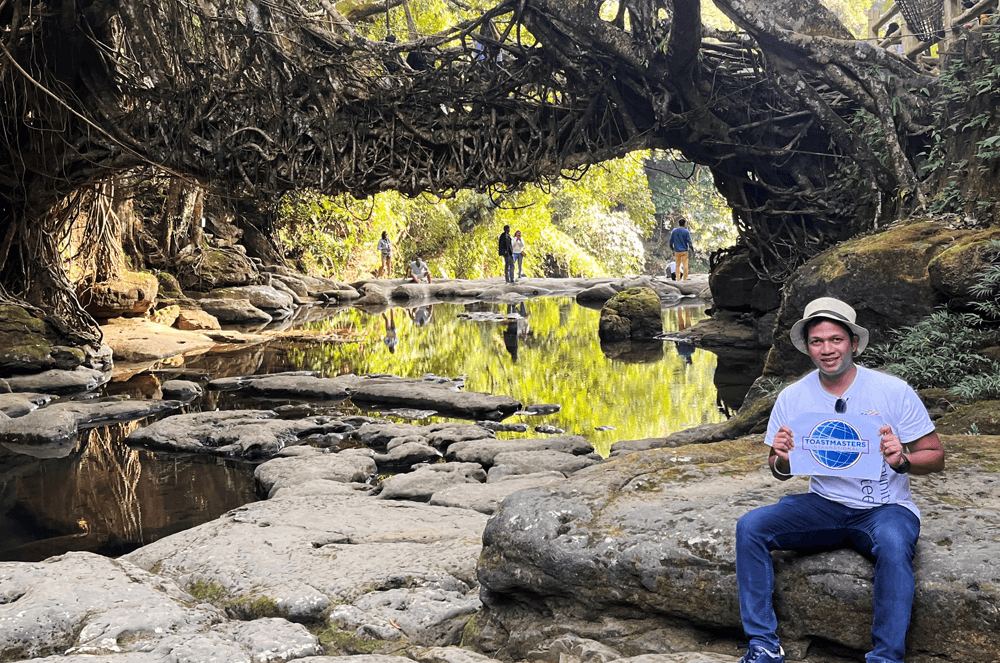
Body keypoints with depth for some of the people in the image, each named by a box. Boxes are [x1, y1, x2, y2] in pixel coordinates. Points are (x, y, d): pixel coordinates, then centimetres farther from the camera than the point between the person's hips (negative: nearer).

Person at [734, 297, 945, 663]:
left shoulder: (894, 391, -8)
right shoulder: (792, 398, 0)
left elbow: (935, 457, -4)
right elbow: (781, 473, 8)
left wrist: (903, 460, -26)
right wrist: (781, 459, -17)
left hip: (883, 508, -3)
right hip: (824, 506, 3)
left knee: (894, 546, -37)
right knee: (750, 526, -19)